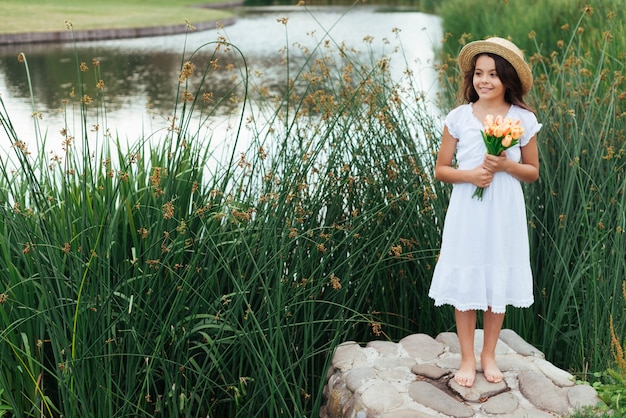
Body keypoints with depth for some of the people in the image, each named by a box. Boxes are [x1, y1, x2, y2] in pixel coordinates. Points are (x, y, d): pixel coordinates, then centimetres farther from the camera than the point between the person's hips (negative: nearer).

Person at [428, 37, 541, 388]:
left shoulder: (523, 119, -1)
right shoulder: (458, 118, -2)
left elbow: (533, 172, 5)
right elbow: (441, 169, 2)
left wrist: (505, 165, -14)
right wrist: (469, 174, -16)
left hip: (504, 212, 1)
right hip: (467, 211, 0)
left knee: (498, 282, 10)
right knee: (464, 283, 4)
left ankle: (489, 355, 27)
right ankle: (468, 358, 19)